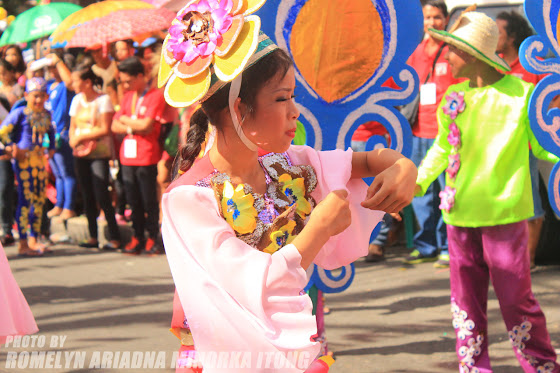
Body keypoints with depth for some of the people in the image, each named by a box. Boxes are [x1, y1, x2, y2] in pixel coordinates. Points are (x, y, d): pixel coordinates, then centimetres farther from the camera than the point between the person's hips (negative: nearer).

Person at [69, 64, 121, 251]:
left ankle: (115, 237, -5)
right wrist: (73, 140, -8)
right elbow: (73, 126, 14)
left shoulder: (103, 100, -8)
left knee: (102, 196, -10)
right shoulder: (77, 100, 11)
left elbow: (105, 130, -13)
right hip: (81, 153, 6)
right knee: (87, 197, 7)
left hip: (99, 153, -6)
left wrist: (81, 136, -13)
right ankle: (93, 237, 14)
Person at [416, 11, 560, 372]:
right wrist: (418, 181, 11)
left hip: (503, 211, -5)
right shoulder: (454, 98, 8)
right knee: (466, 297, 11)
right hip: (460, 212, 5)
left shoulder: (520, 94, -8)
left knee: (515, 297, -1)